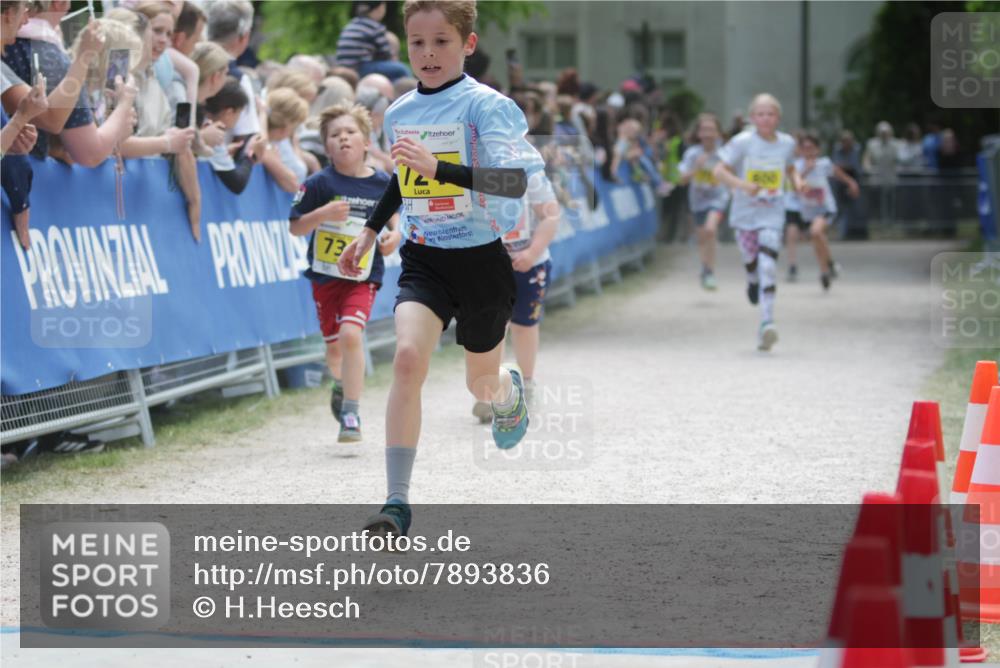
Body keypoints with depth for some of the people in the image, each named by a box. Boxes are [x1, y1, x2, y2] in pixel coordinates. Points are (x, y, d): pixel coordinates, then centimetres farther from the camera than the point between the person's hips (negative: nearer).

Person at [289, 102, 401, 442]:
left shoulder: (381, 183, -1)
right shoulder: (319, 184, -7)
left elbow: (391, 213, 18)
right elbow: (295, 227, -4)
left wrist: (394, 234, -2)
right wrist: (322, 214, -21)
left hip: (364, 274, -1)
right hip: (325, 273, 1)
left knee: (351, 334, -22)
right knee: (334, 346, 11)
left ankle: (351, 413, -16)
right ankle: (341, 384, 47)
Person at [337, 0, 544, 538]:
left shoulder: (486, 105, -14)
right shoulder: (398, 113, 4)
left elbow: (515, 182, -28)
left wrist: (438, 167, -37)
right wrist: (370, 231, 20)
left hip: (481, 260, -3)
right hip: (422, 259, 3)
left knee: (482, 385, 13)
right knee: (408, 356, -23)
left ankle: (512, 393, 55)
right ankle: (397, 503, -22)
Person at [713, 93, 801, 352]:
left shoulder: (787, 143, 1)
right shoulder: (742, 142, -8)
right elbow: (719, 170, -10)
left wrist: (797, 182, 1)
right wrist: (742, 185, -25)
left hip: (773, 215, 0)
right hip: (745, 212, 0)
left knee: (768, 266, -15)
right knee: (750, 261, 14)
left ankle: (767, 322, -18)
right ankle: (752, 281, 54)